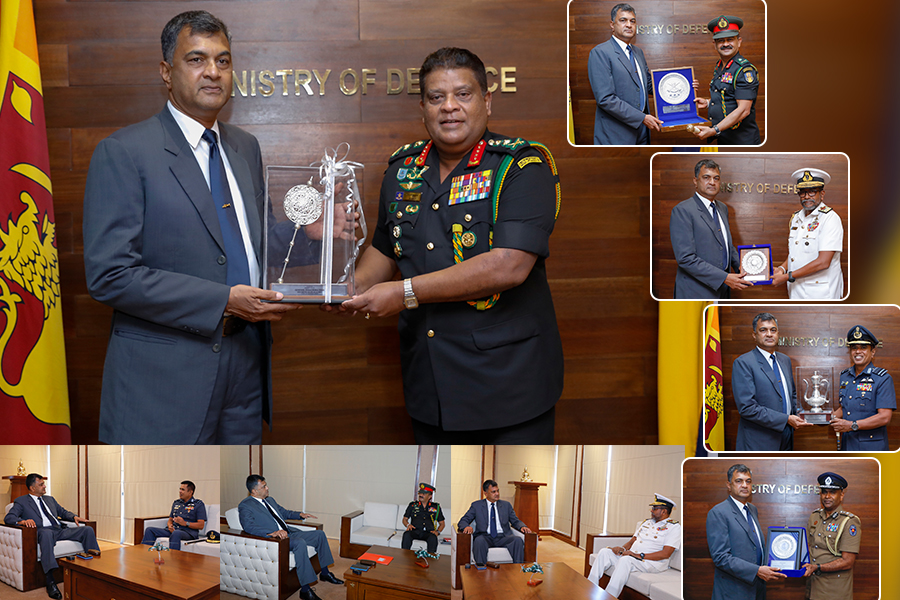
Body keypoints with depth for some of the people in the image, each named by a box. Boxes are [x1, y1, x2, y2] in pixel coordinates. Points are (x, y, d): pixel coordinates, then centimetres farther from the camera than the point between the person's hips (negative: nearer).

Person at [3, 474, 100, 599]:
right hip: (43, 531, -6)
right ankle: (50, 582, -48)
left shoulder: (50, 499, 29)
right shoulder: (21, 501, 11)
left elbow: (63, 512, 35)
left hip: (60, 531, 6)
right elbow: (8, 518, -1)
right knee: (46, 533, -43)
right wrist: (22, 521, -23)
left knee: (88, 530, -15)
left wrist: (74, 517, 13)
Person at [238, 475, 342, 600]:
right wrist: (273, 533, -36)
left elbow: (284, 512, 35)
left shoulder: (270, 500, 20)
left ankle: (325, 573, 16)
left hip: (289, 533, 9)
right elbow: (249, 527, -24)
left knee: (319, 534, 2)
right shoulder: (245, 506, -8)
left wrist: (300, 514, 16)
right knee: (300, 543, -35)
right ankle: (305, 589, -33)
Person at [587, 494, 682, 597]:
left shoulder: (674, 527, -4)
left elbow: (665, 554, -15)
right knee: (605, 552, -10)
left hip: (653, 562, -8)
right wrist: (623, 548, -3)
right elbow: (633, 540, 21)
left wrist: (640, 556, -21)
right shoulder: (646, 522, 21)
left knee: (626, 560, -36)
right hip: (631, 555, 8)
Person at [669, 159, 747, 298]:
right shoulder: (682, 211, -12)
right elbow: (685, 258, -20)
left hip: (722, 290, 7)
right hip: (696, 292, -7)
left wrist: (740, 266, 4)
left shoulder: (723, 208, 14)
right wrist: (724, 278, -21)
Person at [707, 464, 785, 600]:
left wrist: (774, 567, 3)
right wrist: (757, 571, -24)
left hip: (758, 589, 7)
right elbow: (720, 557, -20)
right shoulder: (717, 513, -13)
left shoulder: (753, 510, 13)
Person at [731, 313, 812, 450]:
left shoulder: (785, 360, 13)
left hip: (786, 439, 7)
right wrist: (786, 419, -19)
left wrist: (798, 413, 4)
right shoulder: (743, 363, -12)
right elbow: (747, 408, -19)